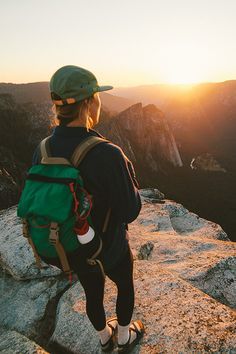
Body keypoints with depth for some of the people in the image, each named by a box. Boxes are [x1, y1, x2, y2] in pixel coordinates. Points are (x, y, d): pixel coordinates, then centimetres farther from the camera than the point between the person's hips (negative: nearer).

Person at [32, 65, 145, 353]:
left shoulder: (43, 151, -16)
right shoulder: (107, 155, -34)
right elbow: (130, 211, -24)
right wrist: (129, 172, -8)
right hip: (109, 249, -4)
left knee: (93, 293, 31)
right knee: (125, 285, 29)